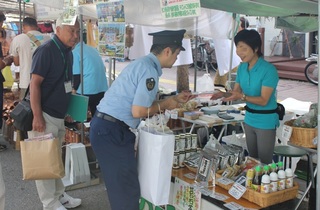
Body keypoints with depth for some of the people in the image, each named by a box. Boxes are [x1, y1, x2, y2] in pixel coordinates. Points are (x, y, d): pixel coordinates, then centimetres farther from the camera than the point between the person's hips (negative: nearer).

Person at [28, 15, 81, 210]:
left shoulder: (68, 52, 9)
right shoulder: (46, 51, -16)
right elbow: (34, 84, -19)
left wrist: (67, 111, 18)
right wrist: (37, 117, -22)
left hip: (59, 115, 9)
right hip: (44, 115, -8)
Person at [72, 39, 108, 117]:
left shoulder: (75, 52, -4)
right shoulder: (92, 49, 17)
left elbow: (77, 75, -6)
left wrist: (74, 89, 11)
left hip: (87, 91, -6)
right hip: (103, 89, 6)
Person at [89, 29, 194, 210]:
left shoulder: (143, 64, 14)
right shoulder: (149, 70, -17)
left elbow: (143, 103, 19)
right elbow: (138, 111, -20)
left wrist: (174, 99, 23)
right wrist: (165, 105, -4)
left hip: (105, 127, 10)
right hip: (112, 131, -10)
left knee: (121, 185, 22)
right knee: (127, 189, 0)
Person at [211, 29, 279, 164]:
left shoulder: (269, 70, -19)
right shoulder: (242, 67, 3)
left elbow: (264, 100, -22)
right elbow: (236, 91, 6)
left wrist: (242, 97, -36)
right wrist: (224, 94, -14)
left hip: (266, 122, -7)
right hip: (249, 120, 7)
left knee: (264, 163, 2)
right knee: (251, 159, 18)